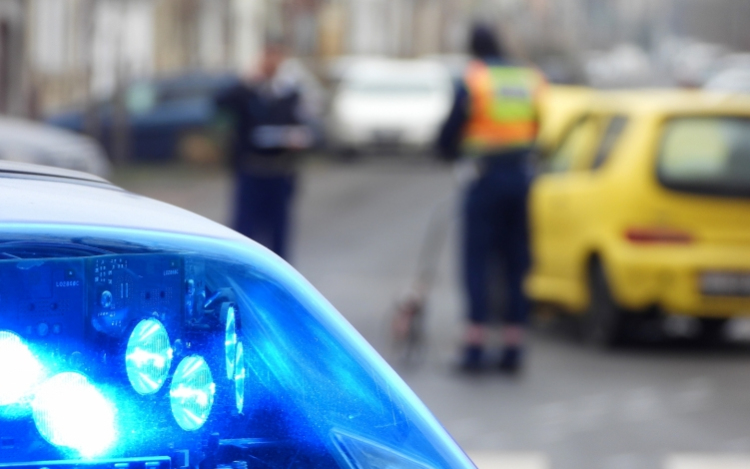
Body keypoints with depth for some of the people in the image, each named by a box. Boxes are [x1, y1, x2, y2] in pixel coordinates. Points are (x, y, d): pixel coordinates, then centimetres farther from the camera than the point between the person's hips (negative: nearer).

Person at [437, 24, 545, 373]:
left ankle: (475, 346, -9)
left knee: (478, 262, -1)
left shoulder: (472, 82, -5)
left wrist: (453, 152, 18)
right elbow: (537, 132, 8)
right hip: (522, 177, 4)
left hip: (486, 177, -4)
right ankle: (513, 347, 7)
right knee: (516, 263, 8)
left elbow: (449, 134, -2)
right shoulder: (531, 81, 9)